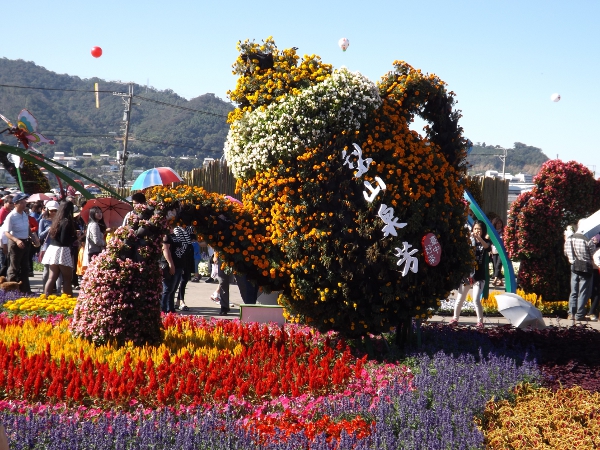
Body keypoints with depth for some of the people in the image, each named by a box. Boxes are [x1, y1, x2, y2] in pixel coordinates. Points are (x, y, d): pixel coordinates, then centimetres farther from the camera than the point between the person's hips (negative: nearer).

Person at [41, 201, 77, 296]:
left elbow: (51, 235, 14)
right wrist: (75, 237, -4)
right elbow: (64, 240, -20)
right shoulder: (67, 222, -14)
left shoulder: (57, 221, 11)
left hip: (53, 249, 8)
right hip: (62, 251, -8)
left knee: (52, 278, 9)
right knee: (67, 279, -2)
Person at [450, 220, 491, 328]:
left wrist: (478, 237, -42)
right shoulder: (468, 241, 3)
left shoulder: (485, 242, 1)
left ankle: (480, 321, 1)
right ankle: (455, 318, 23)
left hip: (479, 276, -2)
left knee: (476, 299, -10)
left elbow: (486, 246, -23)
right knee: (460, 298, 8)